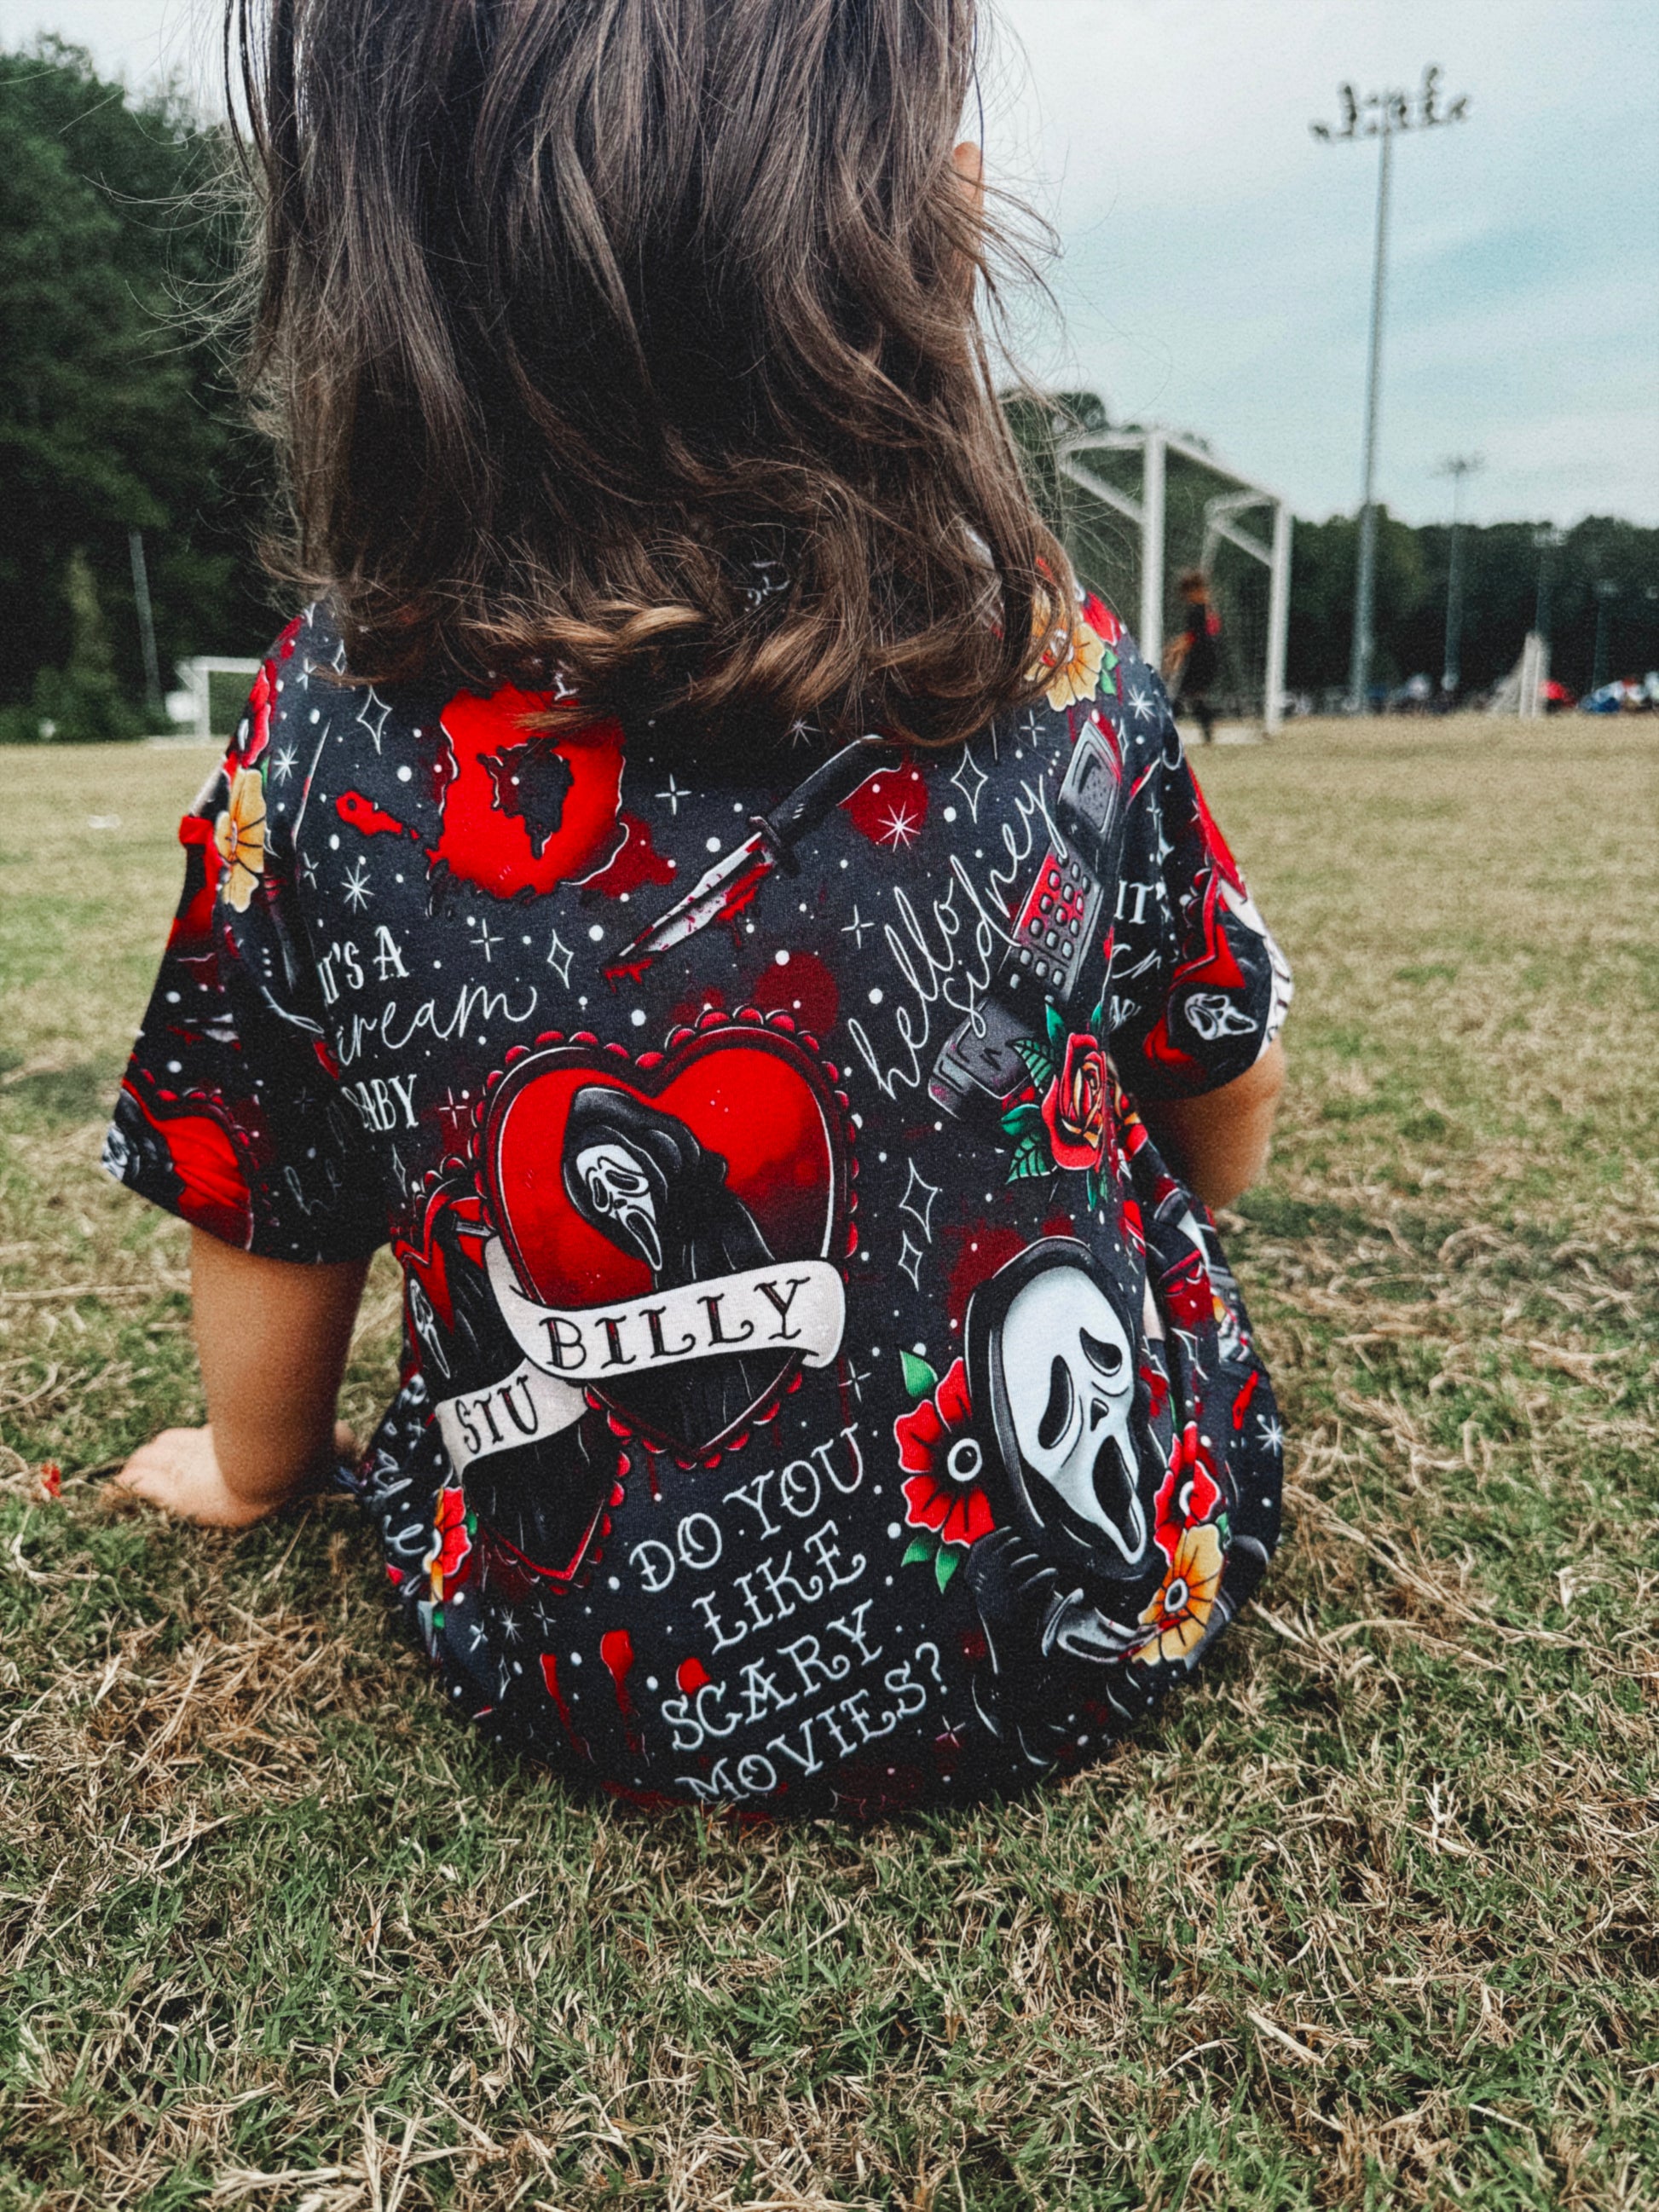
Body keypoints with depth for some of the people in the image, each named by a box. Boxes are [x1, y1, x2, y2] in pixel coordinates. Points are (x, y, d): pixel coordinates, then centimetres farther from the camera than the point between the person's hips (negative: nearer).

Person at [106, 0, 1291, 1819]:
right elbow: (1227, 1118, 0)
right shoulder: (1055, 664, -14)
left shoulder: (330, 727, -16)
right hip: (1114, 1604, 1)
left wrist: (253, 1469, 18)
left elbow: (269, 1229, -4)